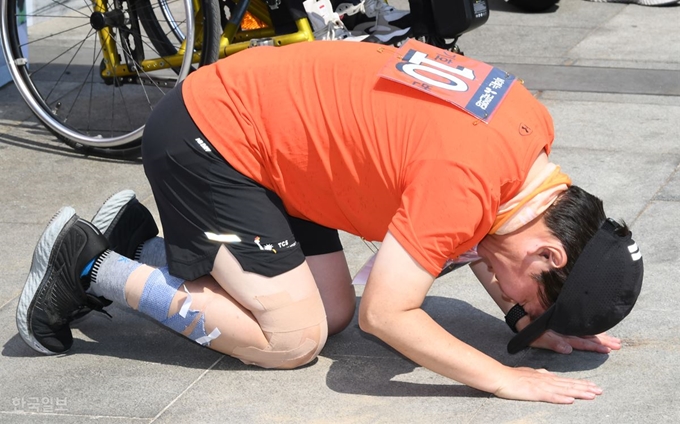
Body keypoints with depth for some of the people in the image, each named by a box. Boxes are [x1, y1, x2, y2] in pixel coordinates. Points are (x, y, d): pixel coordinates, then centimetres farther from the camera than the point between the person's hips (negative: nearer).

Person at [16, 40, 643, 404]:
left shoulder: (534, 129, -4)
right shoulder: (464, 179, -30)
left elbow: (468, 238, 10)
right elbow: (386, 313, -28)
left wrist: (534, 325, -2)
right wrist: (505, 380, -23)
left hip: (249, 112, 9)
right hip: (204, 143, -9)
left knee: (333, 311, 7)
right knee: (295, 338, -8)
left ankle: (139, 242, 18)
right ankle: (93, 265, 2)